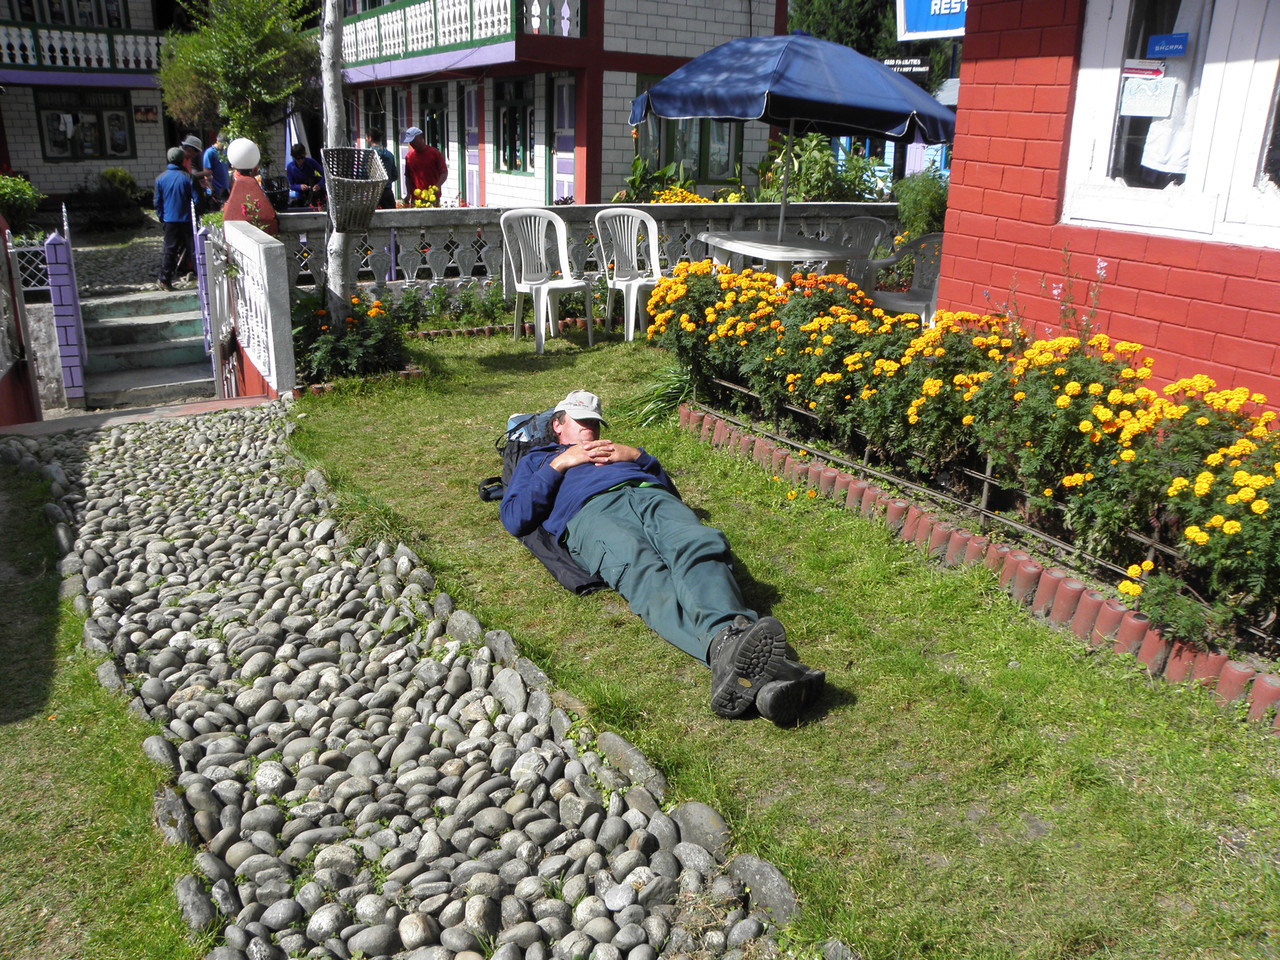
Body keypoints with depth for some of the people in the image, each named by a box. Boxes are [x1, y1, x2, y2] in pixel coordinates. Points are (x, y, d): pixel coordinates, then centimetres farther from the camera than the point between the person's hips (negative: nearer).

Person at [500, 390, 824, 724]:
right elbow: (514, 519, 16)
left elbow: (670, 488, 31)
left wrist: (637, 456, 16)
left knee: (700, 545, -35)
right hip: (590, 510, -3)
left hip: (649, 494, 3)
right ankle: (729, 644, -68)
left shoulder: (615, 452, 46)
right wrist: (559, 464, 11)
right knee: (643, 572, -39)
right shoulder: (535, 460, 38)